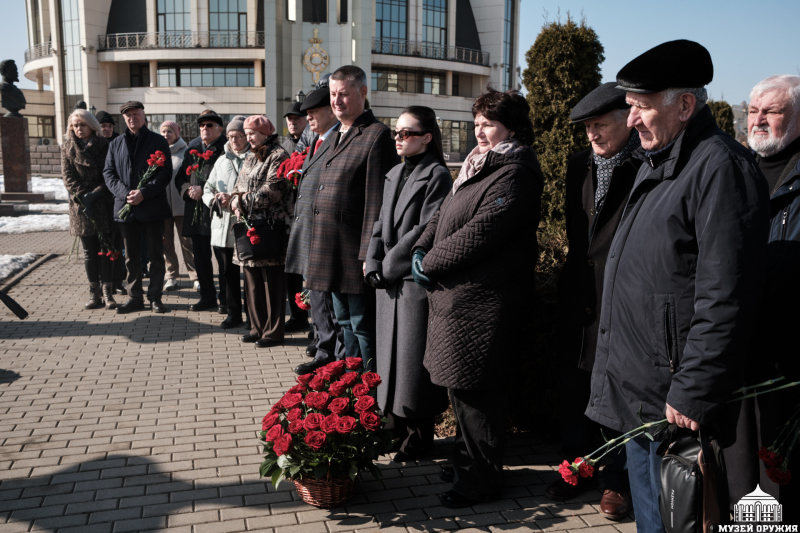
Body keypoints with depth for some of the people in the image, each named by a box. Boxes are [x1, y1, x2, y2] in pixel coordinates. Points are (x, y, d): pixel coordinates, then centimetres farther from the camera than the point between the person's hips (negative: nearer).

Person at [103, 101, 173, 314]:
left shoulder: (158, 141, 1)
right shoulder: (115, 144, 12)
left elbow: (165, 172, -6)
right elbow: (108, 173, 6)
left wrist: (143, 193, -17)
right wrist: (125, 193, -12)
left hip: (153, 207, -3)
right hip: (125, 207, 3)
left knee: (156, 255, 4)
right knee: (131, 256, 10)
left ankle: (155, 297, 14)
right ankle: (135, 297, 18)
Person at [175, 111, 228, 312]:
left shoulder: (225, 150, -5)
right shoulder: (192, 149, 16)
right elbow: (180, 177, 18)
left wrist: (203, 190, -17)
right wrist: (188, 189, -3)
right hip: (195, 212, 7)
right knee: (200, 257, 12)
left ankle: (226, 299, 11)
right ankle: (207, 297, 24)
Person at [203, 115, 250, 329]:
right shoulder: (222, 161, 18)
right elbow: (207, 190, 20)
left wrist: (234, 199, -16)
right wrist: (216, 199, -1)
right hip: (222, 226, 6)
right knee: (227, 271, 10)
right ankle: (233, 312, 21)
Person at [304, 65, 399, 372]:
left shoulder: (376, 135, -12)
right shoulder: (338, 136, 17)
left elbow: (377, 200, -18)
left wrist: (368, 254, -20)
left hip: (354, 251, -9)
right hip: (332, 250, 9)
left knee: (362, 324, 1)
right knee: (345, 322, 19)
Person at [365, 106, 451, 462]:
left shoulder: (437, 175, -9)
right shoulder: (394, 175, 14)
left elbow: (426, 229, -16)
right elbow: (381, 223, 12)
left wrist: (388, 265, -13)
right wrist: (374, 265, -1)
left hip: (416, 279, -7)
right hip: (389, 280, 8)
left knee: (413, 357, 0)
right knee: (390, 354, 13)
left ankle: (419, 436, 15)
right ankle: (395, 426, 28)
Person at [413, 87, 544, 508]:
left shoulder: (515, 174, -15)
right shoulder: (478, 166, 18)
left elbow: (477, 234, -22)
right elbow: (443, 213, 18)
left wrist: (430, 264, -12)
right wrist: (421, 250, 1)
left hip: (481, 303, -10)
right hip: (455, 295, 10)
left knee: (475, 392, 1)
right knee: (461, 386, 20)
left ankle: (480, 480, 17)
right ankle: (467, 461, 37)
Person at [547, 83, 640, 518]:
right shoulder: (579, 164, 10)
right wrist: (576, 271, 15)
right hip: (579, 296, 6)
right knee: (573, 386, 15)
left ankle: (617, 480, 24)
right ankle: (578, 466, 33)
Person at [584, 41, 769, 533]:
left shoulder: (721, 167, -17)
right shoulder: (656, 165, 15)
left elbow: (724, 301, -23)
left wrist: (693, 395, -21)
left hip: (675, 403, -9)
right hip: (639, 397, 9)